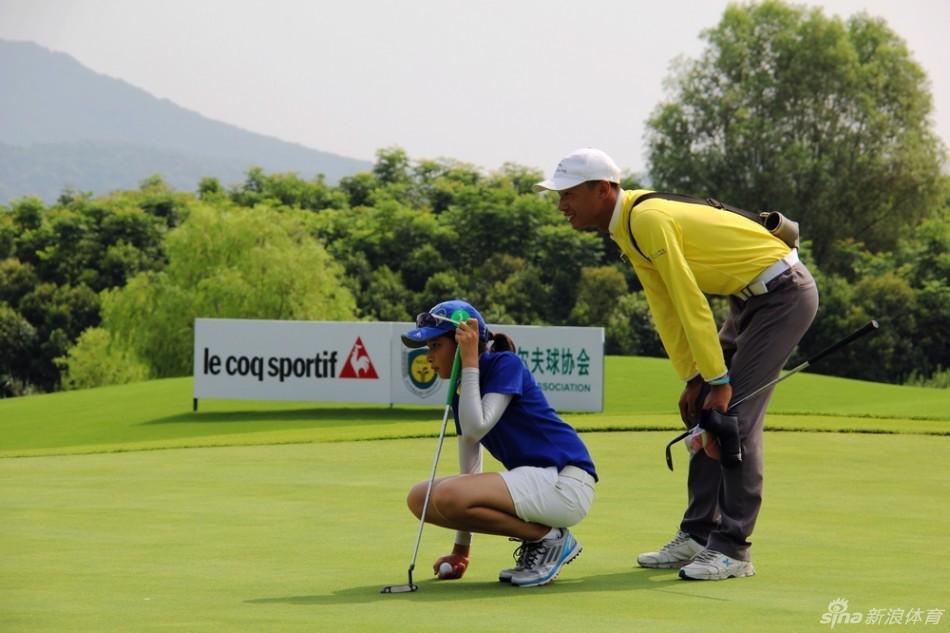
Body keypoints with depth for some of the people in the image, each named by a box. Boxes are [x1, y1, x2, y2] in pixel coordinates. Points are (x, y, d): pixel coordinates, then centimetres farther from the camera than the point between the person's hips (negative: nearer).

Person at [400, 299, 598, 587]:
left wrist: (470, 363, -16)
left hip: (566, 484, -9)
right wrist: (461, 549, 19)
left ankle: (551, 538, -8)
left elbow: (475, 430, -21)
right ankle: (535, 535, 5)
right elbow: (469, 467, 18)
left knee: (447, 495, -27)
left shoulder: (505, 364, -9)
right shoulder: (461, 389, 14)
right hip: (532, 482, 9)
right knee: (420, 497, 0)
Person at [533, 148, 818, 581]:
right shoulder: (627, 229, 8)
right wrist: (692, 379, 7)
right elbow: (666, 310, 12)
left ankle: (733, 549, -10)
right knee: (704, 415, 9)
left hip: (784, 293, -10)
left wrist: (719, 380, -20)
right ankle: (697, 537, 13)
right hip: (751, 298, 10)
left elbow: (692, 304, -24)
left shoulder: (649, 220, -23)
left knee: (735, 417, -13)